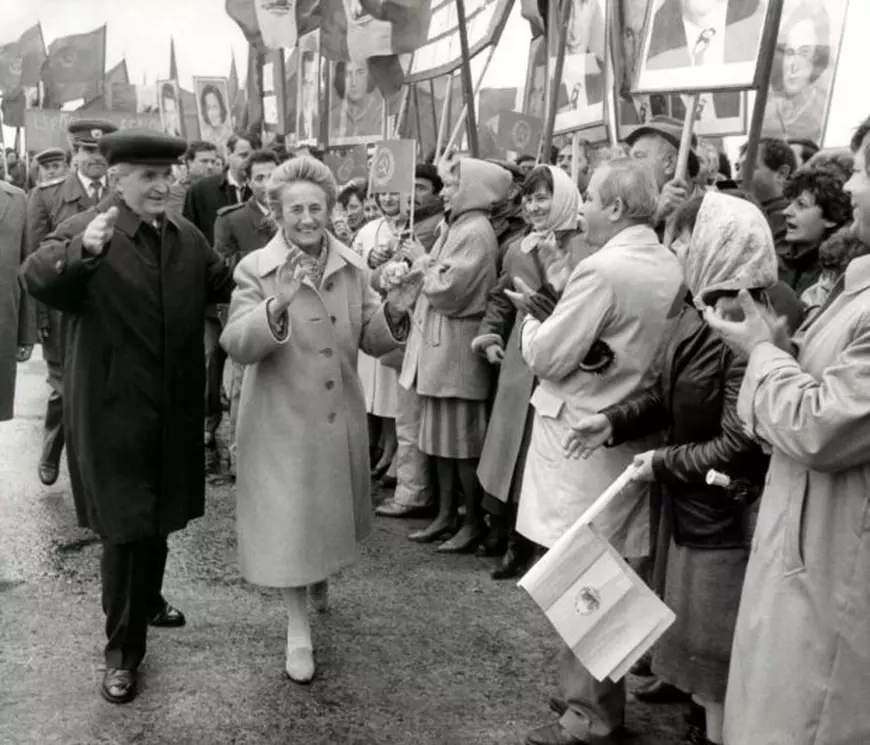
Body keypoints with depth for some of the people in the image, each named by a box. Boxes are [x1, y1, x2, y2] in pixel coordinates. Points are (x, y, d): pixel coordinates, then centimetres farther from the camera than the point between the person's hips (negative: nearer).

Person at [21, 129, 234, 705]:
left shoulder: (189, 238, 5)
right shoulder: (85, 230, -12)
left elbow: (227, 285, 15)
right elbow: (38, 280, -27)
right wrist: (81, 250, -46)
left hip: (173, 411, 6)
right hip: (114, 410, -5)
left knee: (158, 518, 22)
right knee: (126, 526, 2)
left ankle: (147, 601, 47)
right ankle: (123, 649, 18)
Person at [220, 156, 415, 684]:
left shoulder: (354, 268, 0)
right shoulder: (255, 270, -11)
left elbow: (371, 341, 3)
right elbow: (236, 346, -20)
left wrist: (393, 313, -18)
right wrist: (277, 304, -36)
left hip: (341, 417, 4)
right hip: (283, 417, -4)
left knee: (333, 509, 22)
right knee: (288, 520, 4)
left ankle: (321, 576, 54)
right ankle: (299, 628, 24)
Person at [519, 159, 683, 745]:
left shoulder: (603, 270, -20)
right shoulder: (671, 268, 5)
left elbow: (546, 358, -15)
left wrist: (533, 317, 4)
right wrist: (555, 314, 10)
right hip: (633, 436, 8)